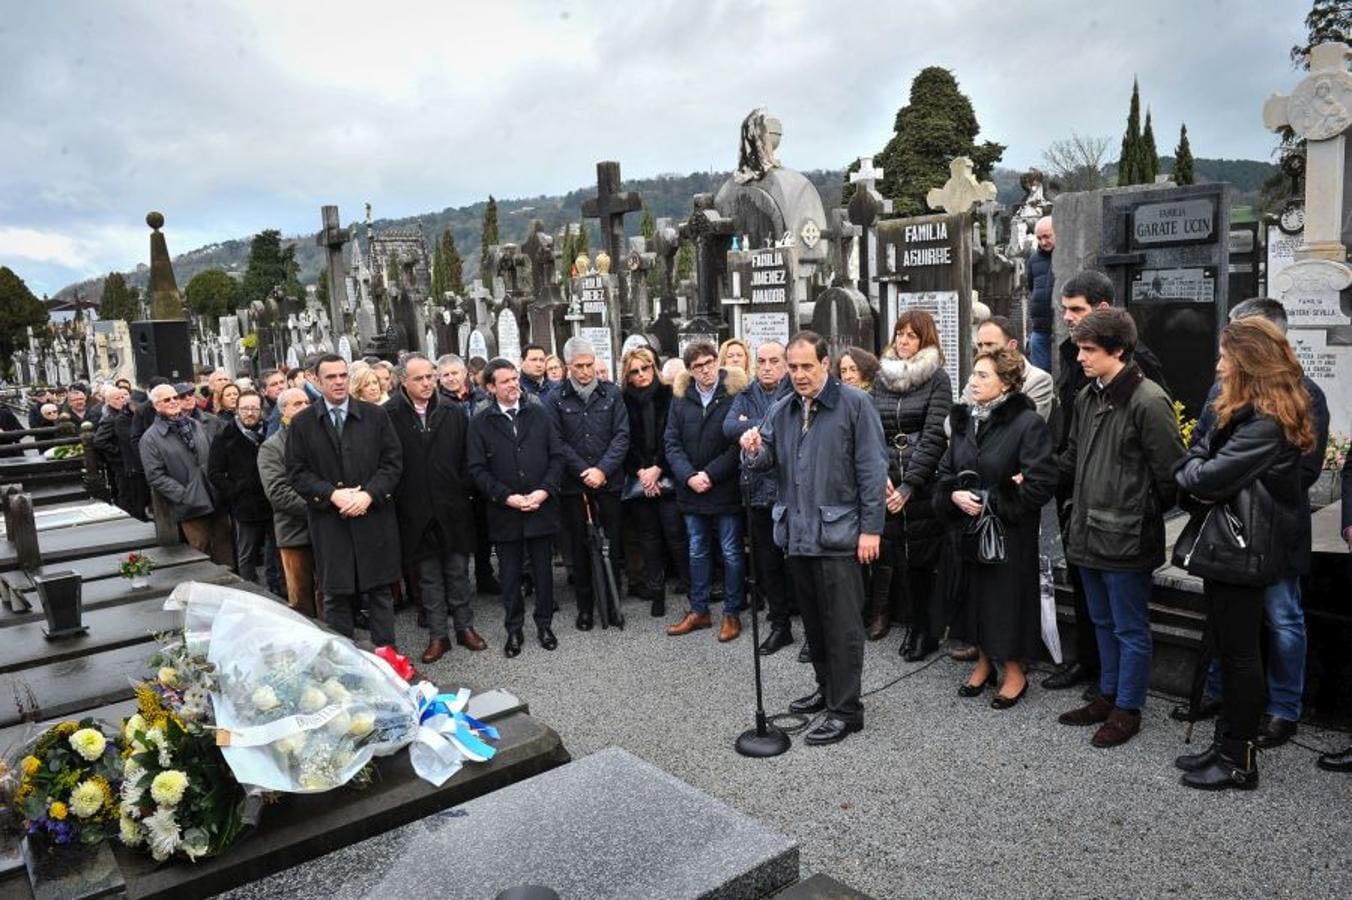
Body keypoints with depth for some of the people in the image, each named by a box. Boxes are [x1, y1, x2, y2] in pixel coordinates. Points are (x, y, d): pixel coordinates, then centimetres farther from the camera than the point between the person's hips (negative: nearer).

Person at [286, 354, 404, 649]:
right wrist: (332, 494, -13)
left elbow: (393, 461, 1)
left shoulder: (375, 415, 4)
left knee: (380, 590, 8)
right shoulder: (302, 423, 4)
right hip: (329, 522, 0)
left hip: (374, 517, 0)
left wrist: (369, 494, -12)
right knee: (335, 594, 7)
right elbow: (297, 471, 1)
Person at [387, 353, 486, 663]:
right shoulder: (389, 415, -6)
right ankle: (437, 635, 20)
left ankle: (464, 627, 25)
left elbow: (466, 460, 5)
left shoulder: (455, 413, 1)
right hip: (415, 512, -1)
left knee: (458, 571, 11)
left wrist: (462, 493, -1)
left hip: (452, 509, 2)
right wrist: (398, 499, -6)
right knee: (429, 576, 9)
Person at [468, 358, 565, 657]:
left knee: (543, 570, 12)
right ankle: (514, 629, 24)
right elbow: (477, 469, -4)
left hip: (541, 507, 1)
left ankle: (544, 623, 28)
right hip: (504, 511, -1)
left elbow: (557, 456, 3)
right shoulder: (481, 422, -1)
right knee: (510, 574, 9)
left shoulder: (538, 413, 3)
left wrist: (543, 491, -10)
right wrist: (507, 497, -14)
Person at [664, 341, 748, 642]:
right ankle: (698, 611, 28)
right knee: (697, 552, 15)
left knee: (731, 553, 6)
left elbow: (739, 442, -12)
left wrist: (710, 474, -15)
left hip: (725, 489, -4)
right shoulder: (680, 397, 4)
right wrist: (688, 476, -11)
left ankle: (732, 613, 18)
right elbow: (672, 442, 2)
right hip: (691, 490, 4)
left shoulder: (735, 393, -9)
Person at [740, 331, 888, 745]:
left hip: (838, 533, -6)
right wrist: (752, 451, -15)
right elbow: (767, 460, 9)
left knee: (842, 625, 0)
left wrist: (871, 528, -13)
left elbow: (872, 469, -9)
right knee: (813, 619, 18)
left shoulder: (854, 404, -7)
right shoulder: (780, 411, 11)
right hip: (797, 532, 6)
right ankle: (827, 687, 35)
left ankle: (846, 709, 10)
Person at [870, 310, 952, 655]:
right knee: (899, 556, 7)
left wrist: (909, 485, -15)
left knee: (923, 558, 0)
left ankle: (927, 632, 14)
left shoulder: (937, 379, -2)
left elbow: (933, 435, -9)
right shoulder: (881, 378, 11)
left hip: (924, 482, -4)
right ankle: (917, 625, 21)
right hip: (889, 483, 4)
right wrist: (881, 473, -8)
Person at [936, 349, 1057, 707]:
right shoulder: (964, 420, 7)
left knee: (1008, 595, 3)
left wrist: (991, 502, -15)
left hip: (1011, 530, -6)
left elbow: (1041, 483, -18)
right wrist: (955, 496, -10)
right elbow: (946, 471, 11)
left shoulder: (1028, 423, -13)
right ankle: (984, 661, 31)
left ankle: (1015, 671, 21)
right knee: (975, 593, 13)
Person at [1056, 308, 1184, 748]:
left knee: (1130, 629, 7)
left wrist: (1143, 517, -5)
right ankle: (1108, 696, 35)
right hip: (1089, 531, 8)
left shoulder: (1148, 401, -17)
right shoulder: (1086, 397, 8)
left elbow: (1169, 472, -15)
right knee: (1103, 623, 20)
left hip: (1127, 539, -8)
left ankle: (1127, 708, 22)